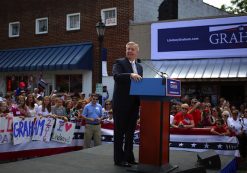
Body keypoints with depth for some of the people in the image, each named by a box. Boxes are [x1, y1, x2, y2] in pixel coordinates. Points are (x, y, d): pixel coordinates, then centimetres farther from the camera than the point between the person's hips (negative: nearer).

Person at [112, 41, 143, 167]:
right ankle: (119, 159, 6)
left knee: (130, 131, 12)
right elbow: (116, 76, -21)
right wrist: (130, 75, -36)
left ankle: (129, 157, 21)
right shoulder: (119, 63, -3)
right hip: (121, 103, -6)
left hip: (134, 103, 6)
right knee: (119, 131, 0)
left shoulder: (139, 67, 16)